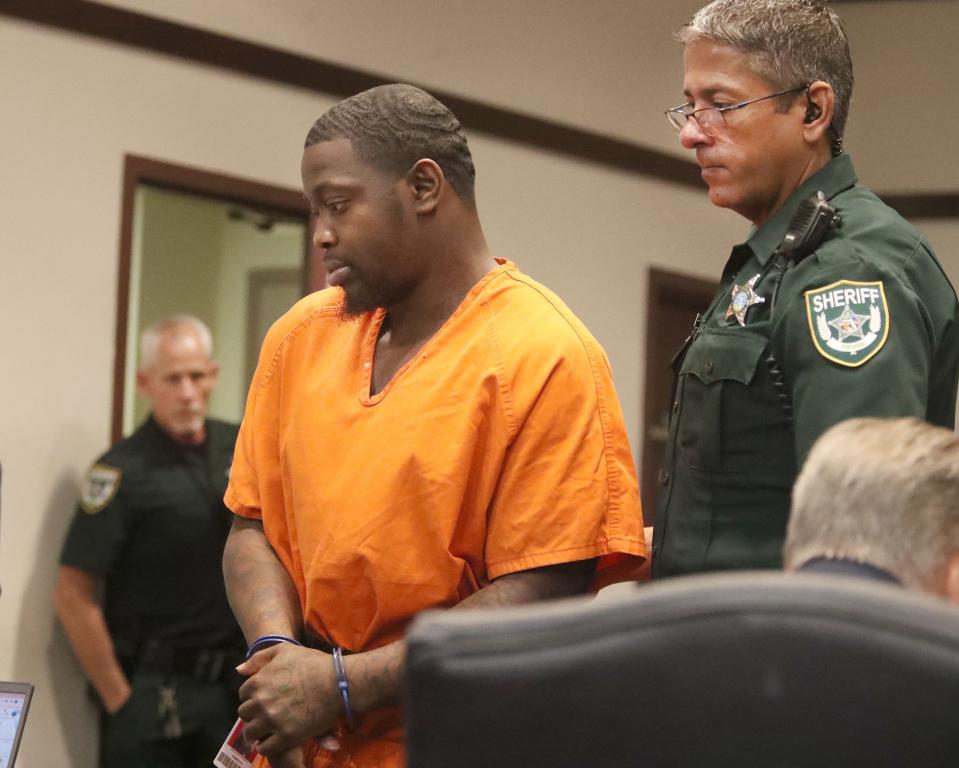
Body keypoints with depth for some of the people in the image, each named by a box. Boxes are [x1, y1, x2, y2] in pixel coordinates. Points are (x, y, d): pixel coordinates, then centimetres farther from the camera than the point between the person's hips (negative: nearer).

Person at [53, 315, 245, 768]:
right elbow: (74, 597, -15)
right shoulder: (124, 471, -12)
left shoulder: (240, 448, 5)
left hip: (231, 682, 5)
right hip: (153, 691, -5)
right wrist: (119, 699, -14)